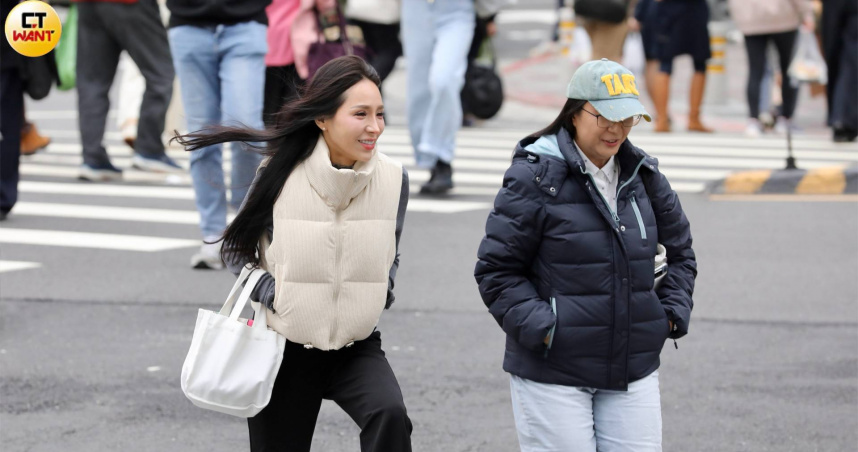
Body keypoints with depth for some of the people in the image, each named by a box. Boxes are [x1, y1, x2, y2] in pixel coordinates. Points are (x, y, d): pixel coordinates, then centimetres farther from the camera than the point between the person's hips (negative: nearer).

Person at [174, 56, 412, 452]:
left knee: (389, 415, -28)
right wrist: (270, 292, -16)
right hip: (284, 347, -1)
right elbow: (235, 249, 1)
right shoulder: (280, 175, -13)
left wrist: (378, 296, -7)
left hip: (356, 345, 1)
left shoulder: (393, 179, -5)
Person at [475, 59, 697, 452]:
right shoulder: (536, 176, -10)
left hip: (633, 371, 5)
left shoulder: (643, 176, 8)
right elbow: (496, 268, -7)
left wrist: (672, 312, 8)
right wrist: (539, 327, -16)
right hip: (551, 372, -5)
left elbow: (679, 251, 23)